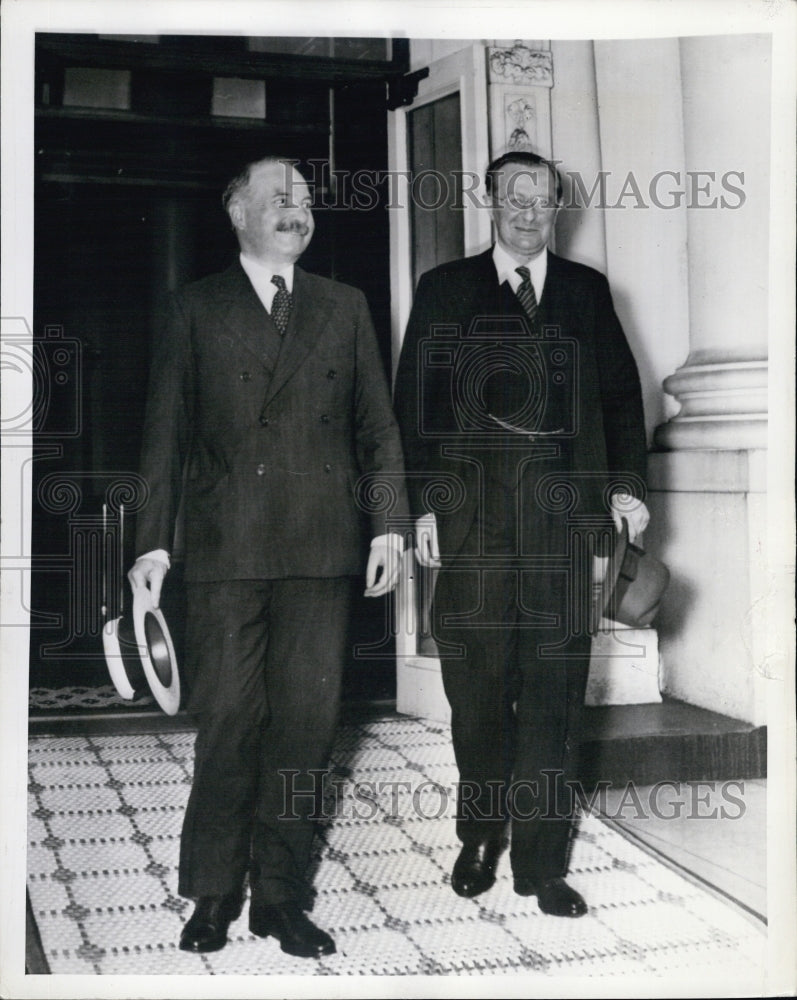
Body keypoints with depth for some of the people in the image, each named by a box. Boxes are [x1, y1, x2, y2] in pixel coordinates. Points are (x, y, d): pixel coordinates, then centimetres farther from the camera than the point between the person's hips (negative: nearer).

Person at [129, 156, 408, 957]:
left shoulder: (344, 308, 16)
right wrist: (153, 539, -1)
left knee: (304, 721, 2)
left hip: (321, 547, 2)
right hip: (225, 548, -1)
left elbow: (377, 424, 12)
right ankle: (213, 894, 13)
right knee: (226, 722, 0)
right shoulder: (194, 310, 10)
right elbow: (165, 432, 6)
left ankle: (279, 895, 14)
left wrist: (388, 523, 1)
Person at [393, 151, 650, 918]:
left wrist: (626, 483, 0)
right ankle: (480, 839, 23)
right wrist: (423, 505, -4)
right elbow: (414, 404, 5)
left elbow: (621, 394, 13)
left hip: (562, 514, 1)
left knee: (554, 690, 1)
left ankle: (541, 861, 10)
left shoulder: (587, 291, 15)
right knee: (477, 687, 5)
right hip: (472, 512, -1)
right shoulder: (445, 289, 11)